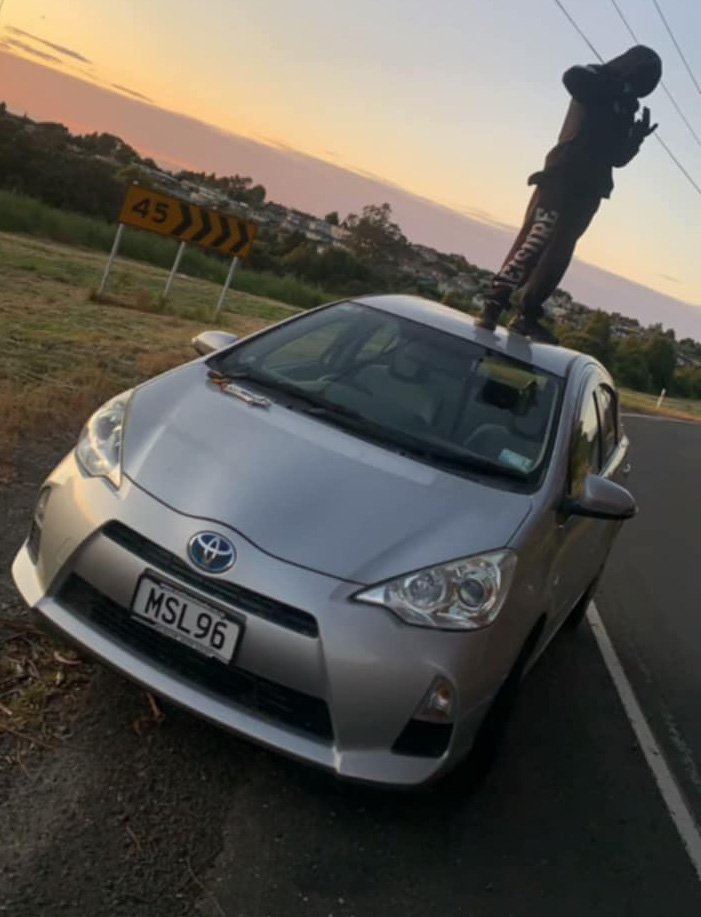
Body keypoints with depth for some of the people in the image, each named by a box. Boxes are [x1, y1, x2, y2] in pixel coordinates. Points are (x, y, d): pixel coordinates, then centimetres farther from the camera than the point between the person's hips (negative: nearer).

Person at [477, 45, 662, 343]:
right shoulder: (597, 86, 2)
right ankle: (493, 305, -18)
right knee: (533, 243, -16)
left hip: (586, 190, 8)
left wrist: (636, 140, 4)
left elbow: (616, 158, 21)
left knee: (557, 254, 3)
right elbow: (572, 76, -21)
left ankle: (526, 315, 4)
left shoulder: (625, 109, 23)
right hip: (563, 181, -8)